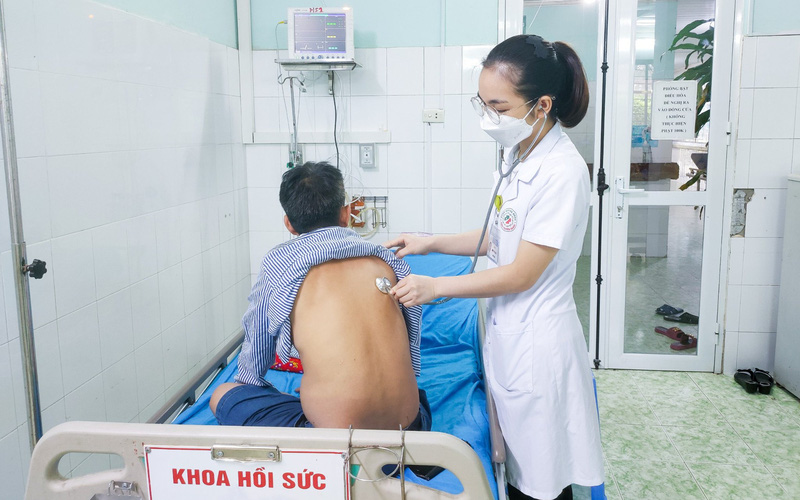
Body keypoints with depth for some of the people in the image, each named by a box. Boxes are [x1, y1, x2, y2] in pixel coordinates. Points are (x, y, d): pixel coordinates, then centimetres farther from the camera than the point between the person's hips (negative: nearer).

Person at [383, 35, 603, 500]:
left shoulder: (562, 171, -23)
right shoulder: (518, 156, 5)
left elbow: (521, 274, -20)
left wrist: (434, 286, -14)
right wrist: (431, 243, 9)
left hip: (537, 340, -8)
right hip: (508, 329, 9)